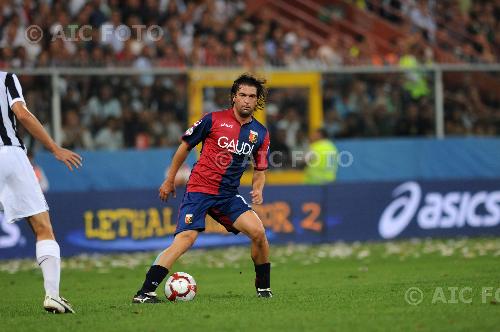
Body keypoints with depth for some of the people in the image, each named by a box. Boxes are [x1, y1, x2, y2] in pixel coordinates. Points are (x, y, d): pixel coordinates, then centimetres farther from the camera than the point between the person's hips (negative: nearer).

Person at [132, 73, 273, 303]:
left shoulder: (260, 133, 7)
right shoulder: (214, 120, -3)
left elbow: (260, 170, 17)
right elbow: (186, 145, 7)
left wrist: (257, 190, -6)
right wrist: (170, 180, 10)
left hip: (228, 195, 4)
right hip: (199, 189, -4)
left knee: (258, 232, -13)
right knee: (186, 239, -22)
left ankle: (263, 288, 10)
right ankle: (144, 293, -25)